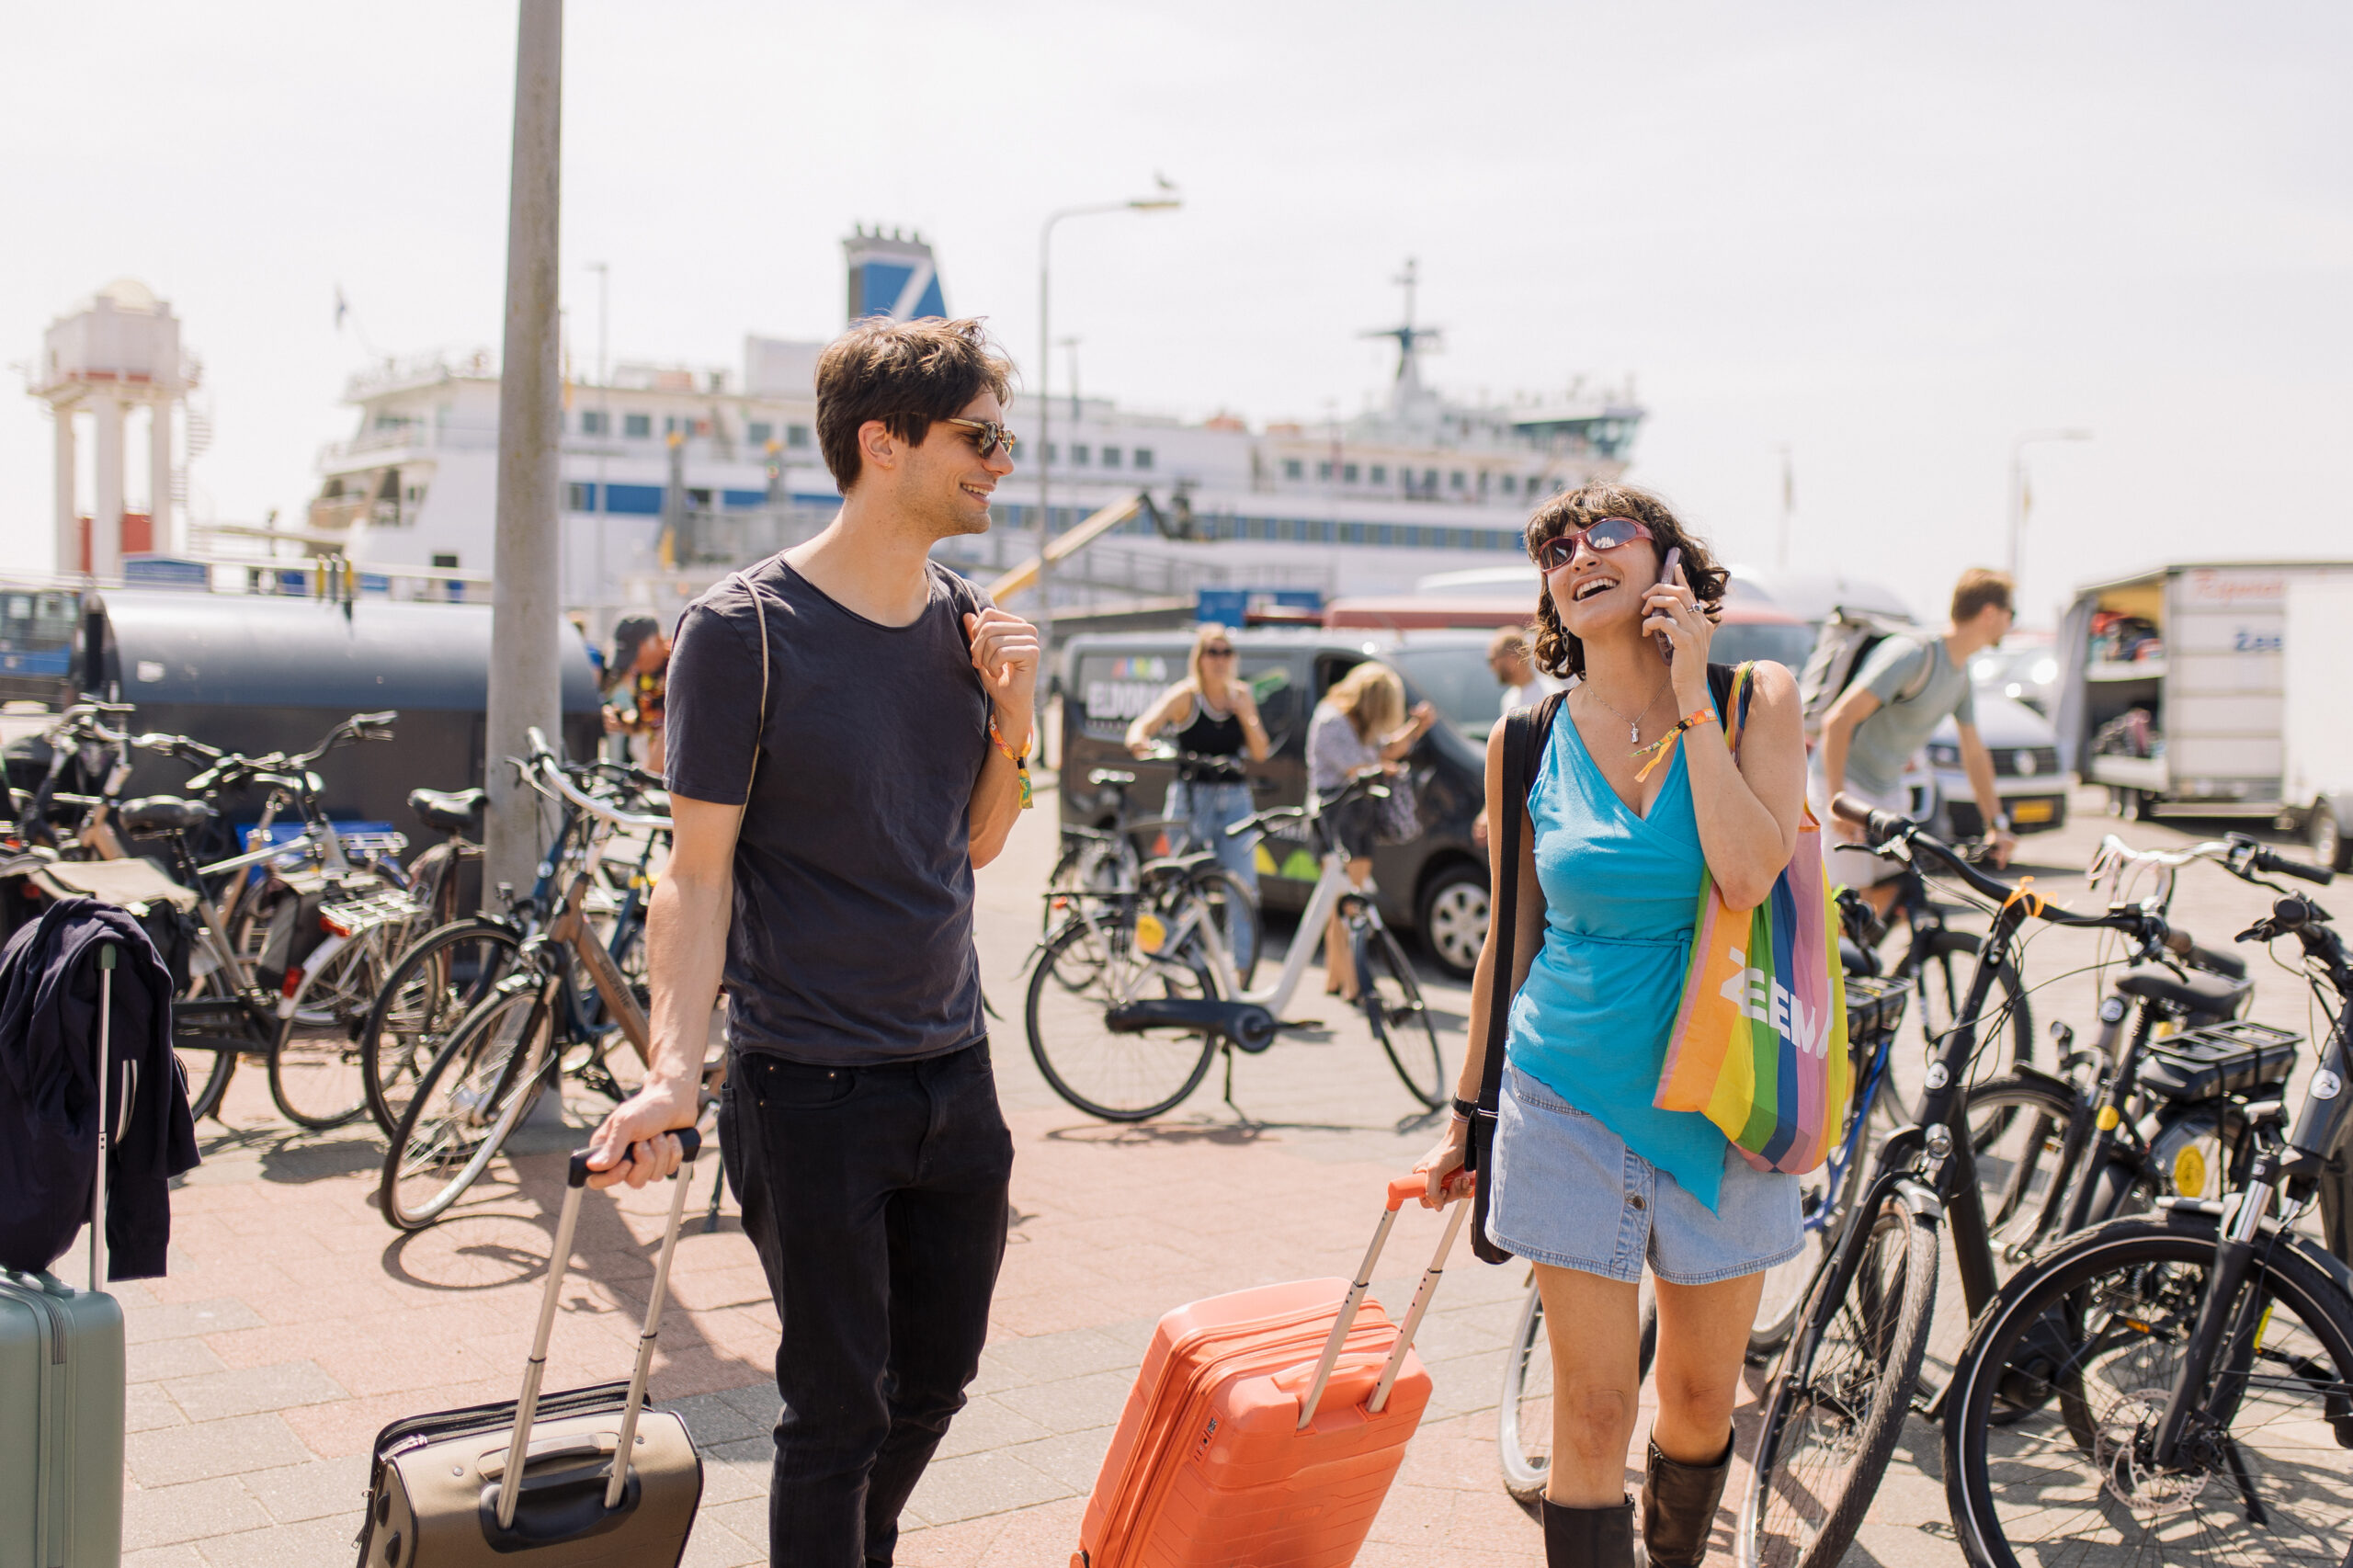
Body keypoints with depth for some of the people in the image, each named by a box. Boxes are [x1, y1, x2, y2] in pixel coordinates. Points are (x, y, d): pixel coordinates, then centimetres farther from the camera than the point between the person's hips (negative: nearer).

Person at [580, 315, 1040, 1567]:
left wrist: (1014, 714, -4)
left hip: (954, 1076, 6)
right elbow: (699, 872, -12)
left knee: (934, 1382, 19)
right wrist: (673, 1072, -22)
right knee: (839, 1410, 2)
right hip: (810, 1089, -6)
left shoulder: (968, 621, 6)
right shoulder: (744, 630, -12)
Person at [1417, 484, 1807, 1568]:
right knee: (1593, 1414, 0)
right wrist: (1465, 1113, 12)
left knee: (1701, 1397, 15)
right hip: (1571, 1101, 0)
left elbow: (1747, 878, -20)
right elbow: (1512, 939, 9)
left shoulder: (1757, 699, -4)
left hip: (1713, 1095, 0)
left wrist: (1690, 698, -17)